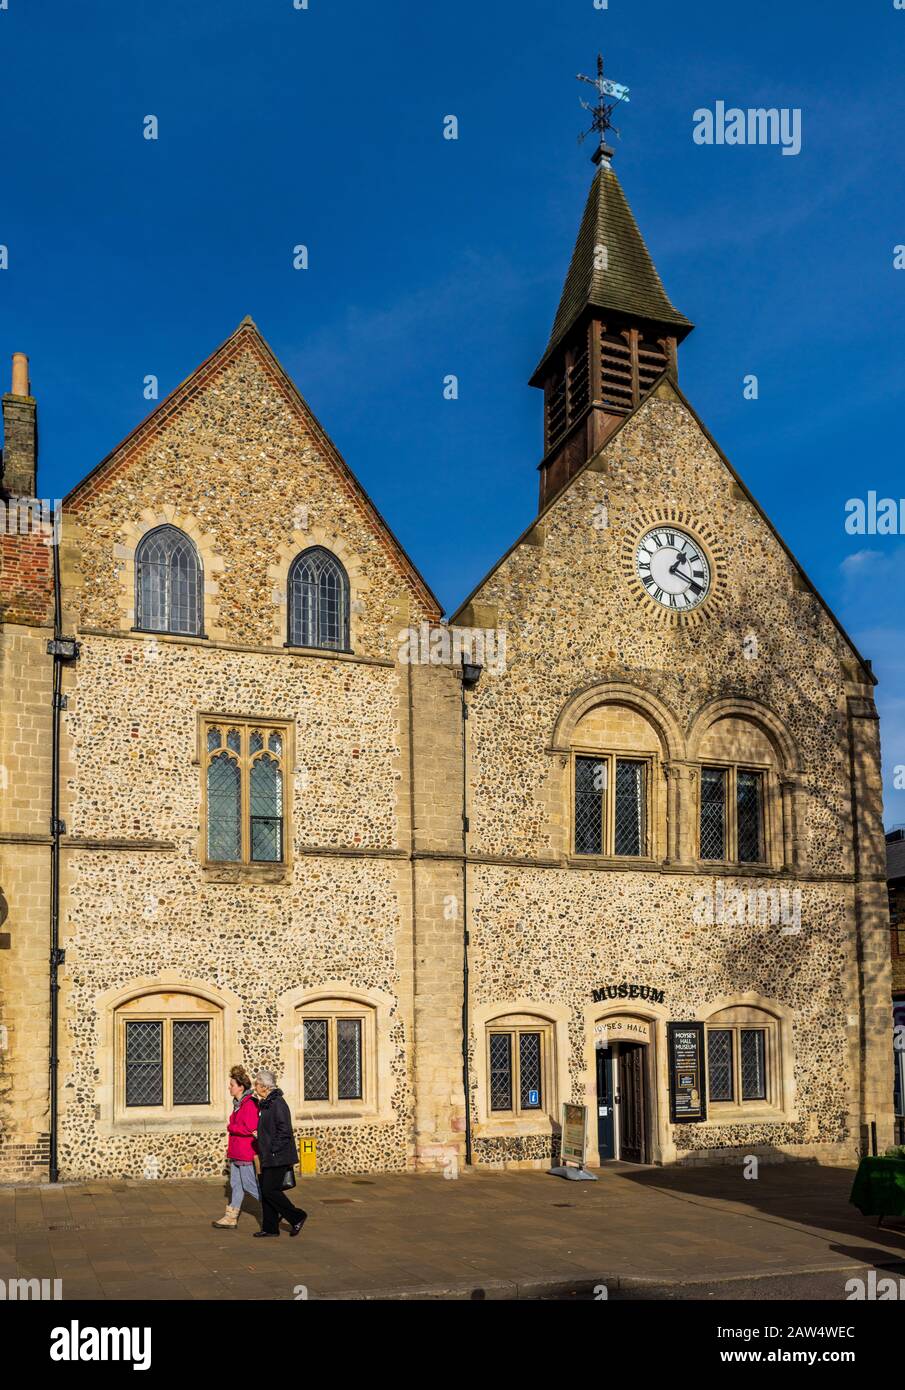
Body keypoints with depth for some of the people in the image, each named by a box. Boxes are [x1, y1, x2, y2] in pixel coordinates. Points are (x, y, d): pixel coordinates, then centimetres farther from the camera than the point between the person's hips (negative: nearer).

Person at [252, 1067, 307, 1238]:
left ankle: (297, 1217, 4)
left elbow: (285, 1130, -22)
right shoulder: (264, 1104, 13)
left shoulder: (277, 1103, -18)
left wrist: (274, 1150, -19)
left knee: (270, 1190, -8)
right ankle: (270, 1228, 17)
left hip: (278, 1157, -10)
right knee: (265, 1191, 10)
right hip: (268, 1157, 10)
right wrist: (262, 1151, 17)